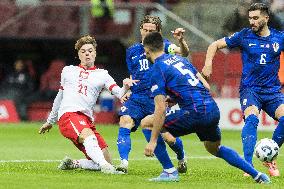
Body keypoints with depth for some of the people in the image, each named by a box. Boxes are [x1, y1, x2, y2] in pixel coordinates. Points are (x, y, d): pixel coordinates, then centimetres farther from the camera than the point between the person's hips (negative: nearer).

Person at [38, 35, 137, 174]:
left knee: (106, 161, -9)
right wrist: (50, 121, 37)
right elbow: (60, 97, 33)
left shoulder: (102, 75, 18)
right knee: (88, 135, -37)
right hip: (68, 114, -3)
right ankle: (105, 166, -54)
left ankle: (72, 164, 9)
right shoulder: (68, 71, 22)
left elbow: (119, 93, 2)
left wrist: (125, 87, -21)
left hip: (87, 120, 3)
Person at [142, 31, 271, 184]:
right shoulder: (179, 59, 20)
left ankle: (169, 172, 4)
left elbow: (160, 109, -11)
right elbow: (206, 86, 20)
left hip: (195, 113, -8)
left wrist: (153, 141, -10)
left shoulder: (157, 70, -3)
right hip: (213, 110, 8)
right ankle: (257, 175, 28)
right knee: (215, 148, 32)